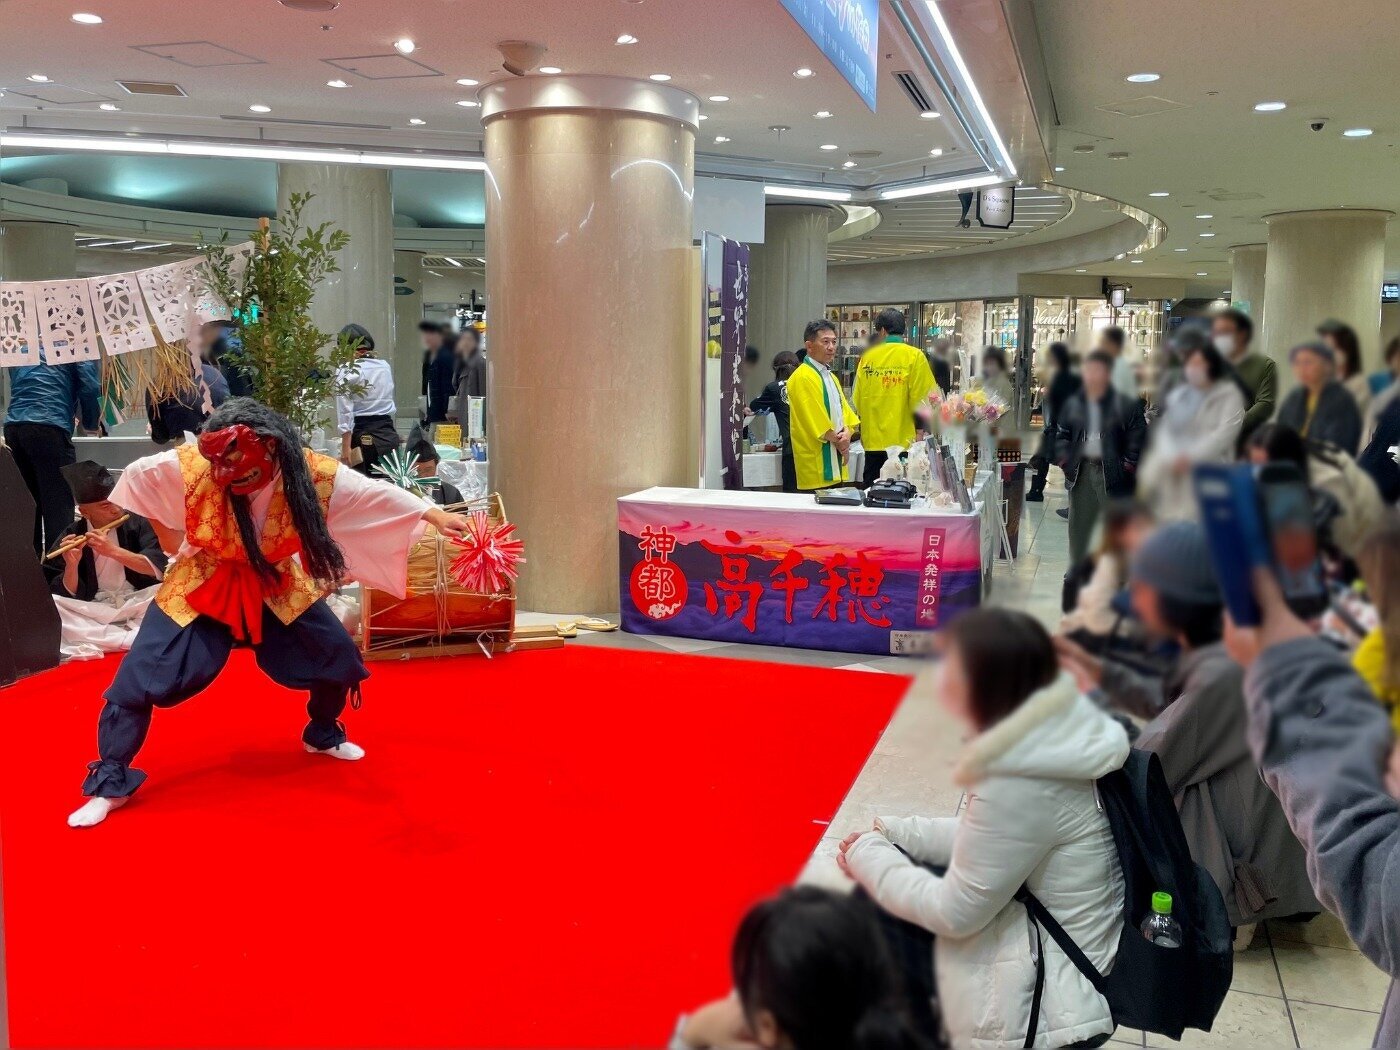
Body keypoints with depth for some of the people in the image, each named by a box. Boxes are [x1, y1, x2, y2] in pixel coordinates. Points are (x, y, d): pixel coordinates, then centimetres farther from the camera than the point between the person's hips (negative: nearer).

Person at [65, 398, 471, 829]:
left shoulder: (310, 472, -26)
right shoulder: (189, 466, -28)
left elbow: (376, 494, -18)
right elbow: (134, 476, -9)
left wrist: (435, 515, -22)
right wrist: (172, 541, 0)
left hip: (276, 586, 2)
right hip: (202, 585, -2)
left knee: (337, 655, 3)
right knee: (140, 677, -8)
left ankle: (323, 735, 33)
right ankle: (110, 784, 10)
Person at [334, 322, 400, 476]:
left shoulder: (348, 371, -7)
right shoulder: (385, 366, 9)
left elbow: (346, 413, -12)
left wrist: (345, 447, -13)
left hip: (364, 437, -5)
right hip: (390, 435, 5)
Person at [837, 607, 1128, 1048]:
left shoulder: (1021, 784, -31)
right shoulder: (1054, 730, -5)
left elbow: (955, 913, -20)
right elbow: (987, 837, 9)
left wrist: (868, 856, -6)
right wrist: (893, 835, 4)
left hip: (1049, 1001, -8)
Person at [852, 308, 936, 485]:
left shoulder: (868, 356, 1)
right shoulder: (914, 356, -5)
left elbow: (857, 400, 3)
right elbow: (922, 399, -7)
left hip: (873, 442, 2)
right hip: (904, 441, -2)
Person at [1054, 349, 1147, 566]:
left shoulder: (1124, 404, -6)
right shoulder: (1073, 403, 8)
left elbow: (1137, 437, -6)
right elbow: (1061, 434, 13)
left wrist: (1127, 466, -11)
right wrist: (1064, 461, 2)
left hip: (1111, 474, -4)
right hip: (1081, 472, 4)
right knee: (1079, 524, 13)